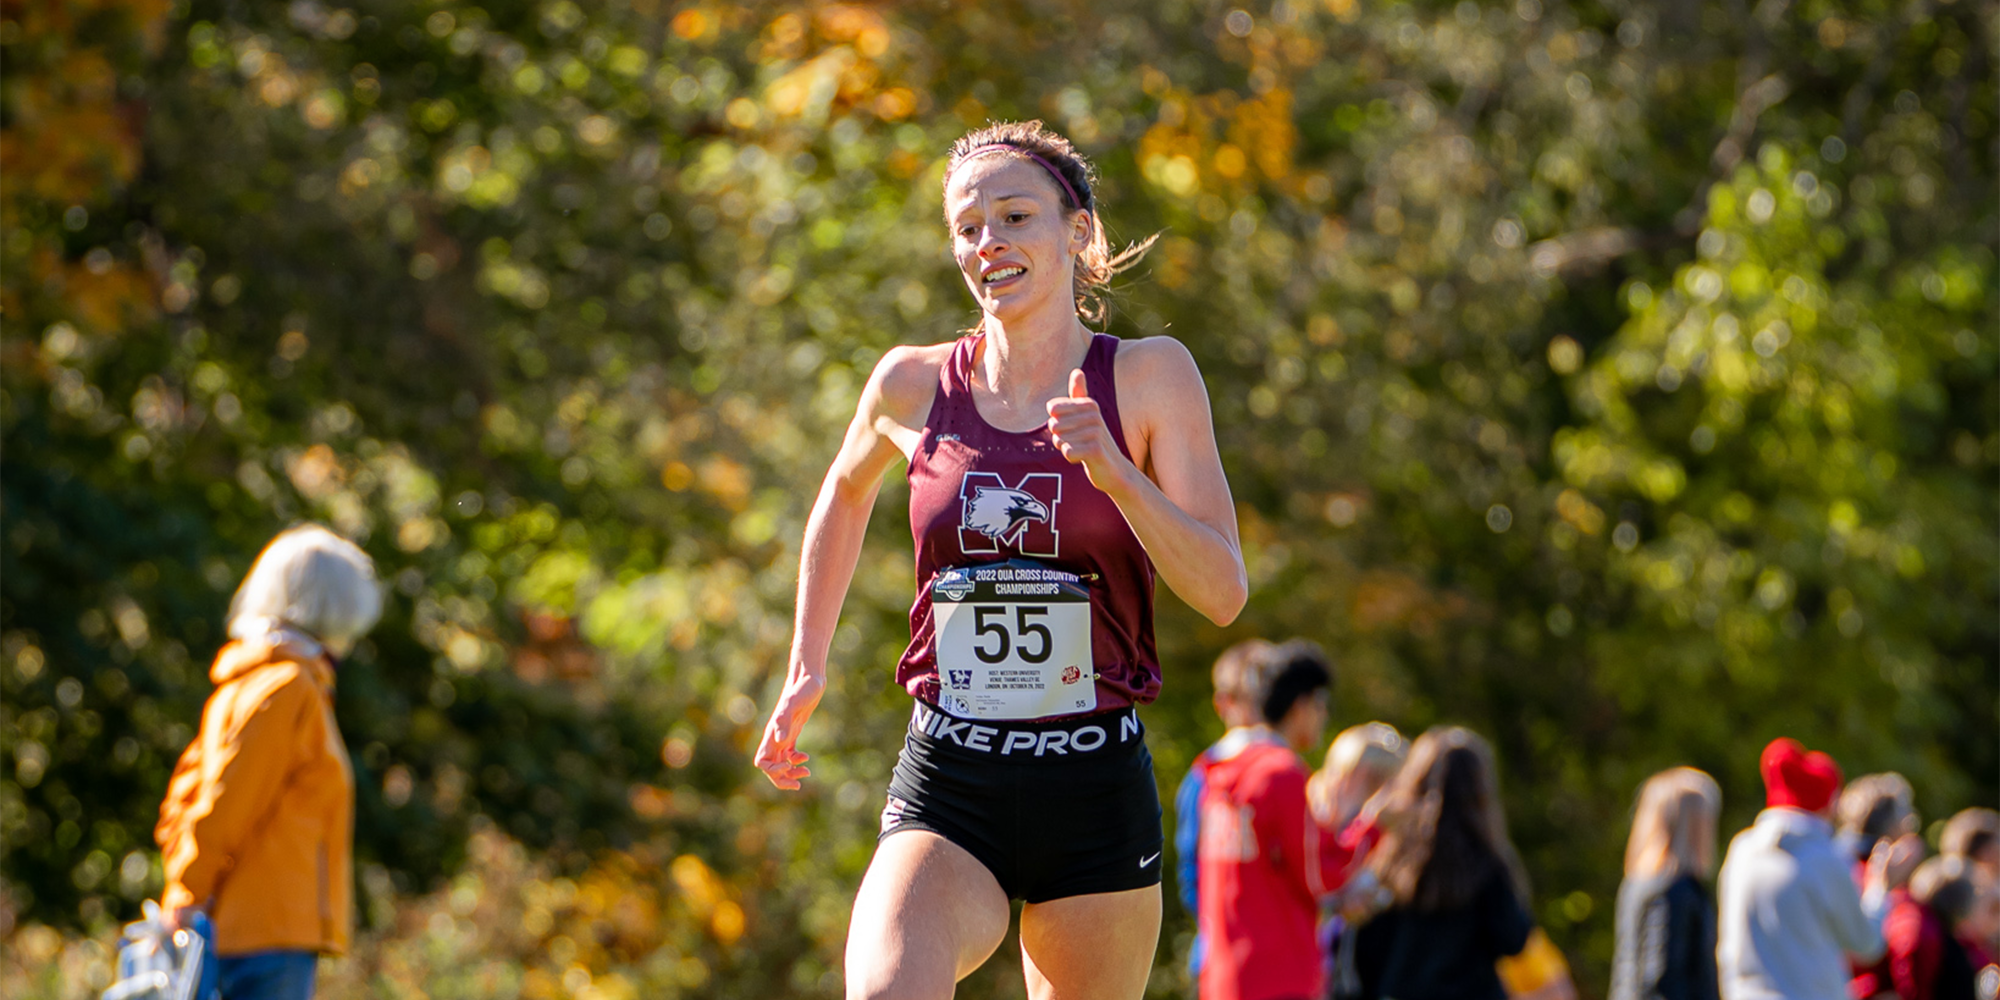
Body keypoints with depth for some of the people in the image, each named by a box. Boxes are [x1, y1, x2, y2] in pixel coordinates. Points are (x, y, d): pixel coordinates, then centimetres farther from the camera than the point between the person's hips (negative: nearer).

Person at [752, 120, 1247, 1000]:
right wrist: (805, 671, 22)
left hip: (1097, 794, 0)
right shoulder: (914, 384, 4)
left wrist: (1113, 472, -20)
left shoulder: (1150, 376, -1)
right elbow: (846, 494, 27)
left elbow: (1222, 593, -6)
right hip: (946, 793, 0)